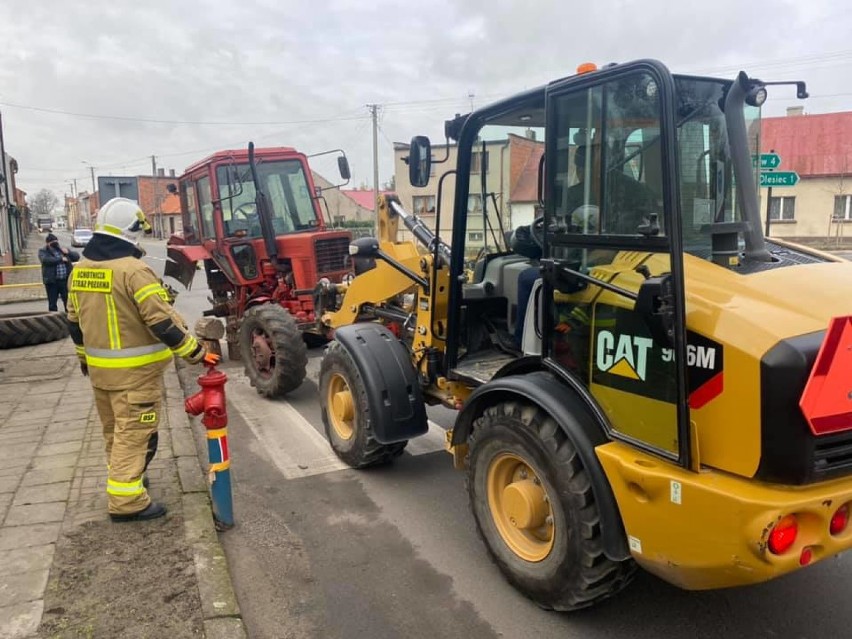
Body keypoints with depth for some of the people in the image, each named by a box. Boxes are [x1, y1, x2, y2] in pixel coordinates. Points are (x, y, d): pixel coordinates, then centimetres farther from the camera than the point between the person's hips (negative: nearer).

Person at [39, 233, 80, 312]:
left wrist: (68, 252, -8)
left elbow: (77, 256, 10)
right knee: (52, 303, 5)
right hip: (52, 281, -2)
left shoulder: (63, 250, 14)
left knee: (68, 302, 9)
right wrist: (61, 259, -17)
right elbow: (46, 260, -18)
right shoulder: (43, 251, 3)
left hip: (66, 280, 3)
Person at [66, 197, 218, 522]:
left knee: (114, 431, 23)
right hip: (135, 371, -8)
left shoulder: (80, 270, 6)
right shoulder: (134, 271, -21)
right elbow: (163, 321, -23)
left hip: (99, 367, 8)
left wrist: (84, 356, 28)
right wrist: (196, 352, -15)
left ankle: (122, 476, 41)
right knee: (133, 434, 0)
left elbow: (75, 321, 15)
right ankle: (126, 500, 4)